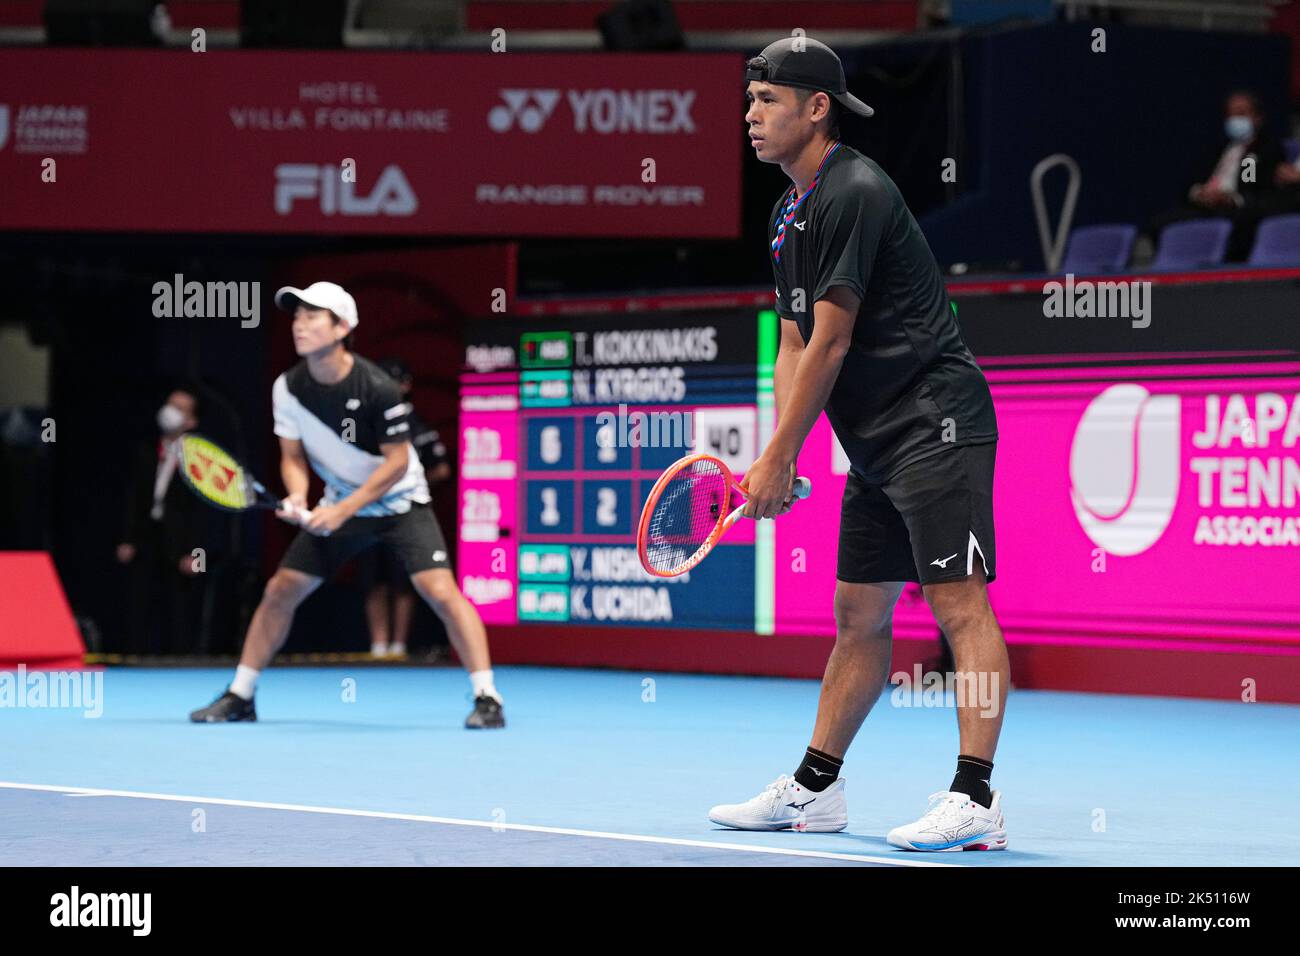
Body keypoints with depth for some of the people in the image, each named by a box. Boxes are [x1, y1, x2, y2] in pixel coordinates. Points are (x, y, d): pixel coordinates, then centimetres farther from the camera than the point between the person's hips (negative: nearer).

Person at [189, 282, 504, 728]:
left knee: (439, 590, -22)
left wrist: (343, 509, -23)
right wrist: (297, 498, -19)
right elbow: (293, 456, 2)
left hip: (398, 502, -5)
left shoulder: (378, 389, -25)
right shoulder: (287, 388, -9)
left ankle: (486, 698, -17)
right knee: (280, 590, 0)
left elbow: (396, 462, -18)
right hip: (339, 505, 5)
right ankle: (239, 696, 13)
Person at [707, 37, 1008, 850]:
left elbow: (831, 343, -15)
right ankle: (815, 789, 21)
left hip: (935, 422, -10)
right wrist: (780, 460, 5)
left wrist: (775, 459, -10)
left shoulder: (854, 193, -15)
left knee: (959, 602, -13)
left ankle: (975, 801, -18)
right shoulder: (792, 213, 15)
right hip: (876, 441, 10)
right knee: (859, 614, 14)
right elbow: (796, 347, 17)